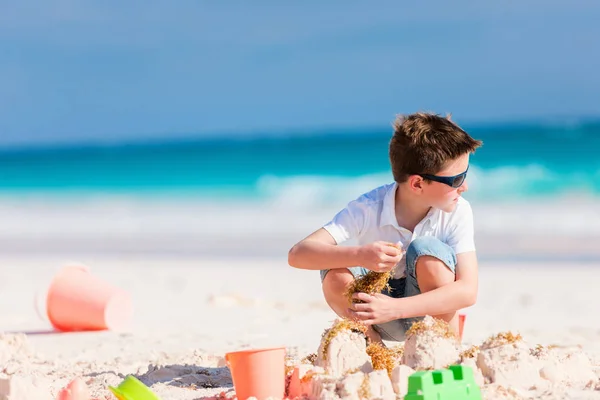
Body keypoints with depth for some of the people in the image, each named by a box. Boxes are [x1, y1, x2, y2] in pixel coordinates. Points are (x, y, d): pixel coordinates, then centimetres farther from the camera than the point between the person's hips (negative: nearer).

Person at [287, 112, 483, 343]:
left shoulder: (457, 211, -20)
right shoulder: (368, 210, -22)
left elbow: (468, 291, -28)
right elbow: (297, 254, -31)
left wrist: (395, 309, -40)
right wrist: (360, 255, -50)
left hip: (430, 309, 0)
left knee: (428, 250, -29)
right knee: (336, 274, -30)